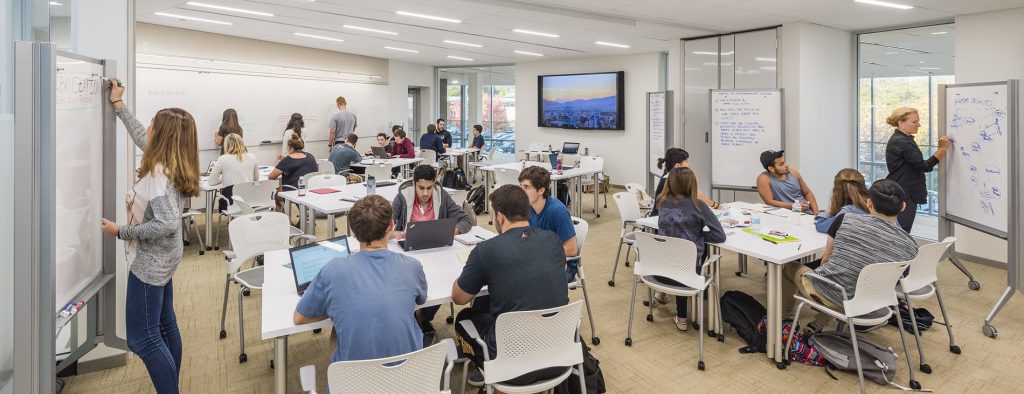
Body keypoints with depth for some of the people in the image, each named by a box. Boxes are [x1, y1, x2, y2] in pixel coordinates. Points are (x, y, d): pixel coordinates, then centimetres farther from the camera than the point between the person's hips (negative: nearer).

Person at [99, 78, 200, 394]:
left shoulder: (159, 174, -25)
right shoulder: (171, 164, 1)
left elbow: (166, 224, -31)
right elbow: (140, 138, 19)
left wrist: (121, 232, -20)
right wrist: (118, 104, 26)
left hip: (150, 261, -9)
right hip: (162, 258, 9)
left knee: (142, 339, -3)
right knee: (165, 326, 17)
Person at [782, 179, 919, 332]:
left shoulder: (845, 220, -15)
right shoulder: (910, 246, -10)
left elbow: (826, 259, -1)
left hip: (824, 294, -3)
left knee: (790, 266, 27)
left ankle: (783, 314, 47)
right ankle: (819, 324, 26)